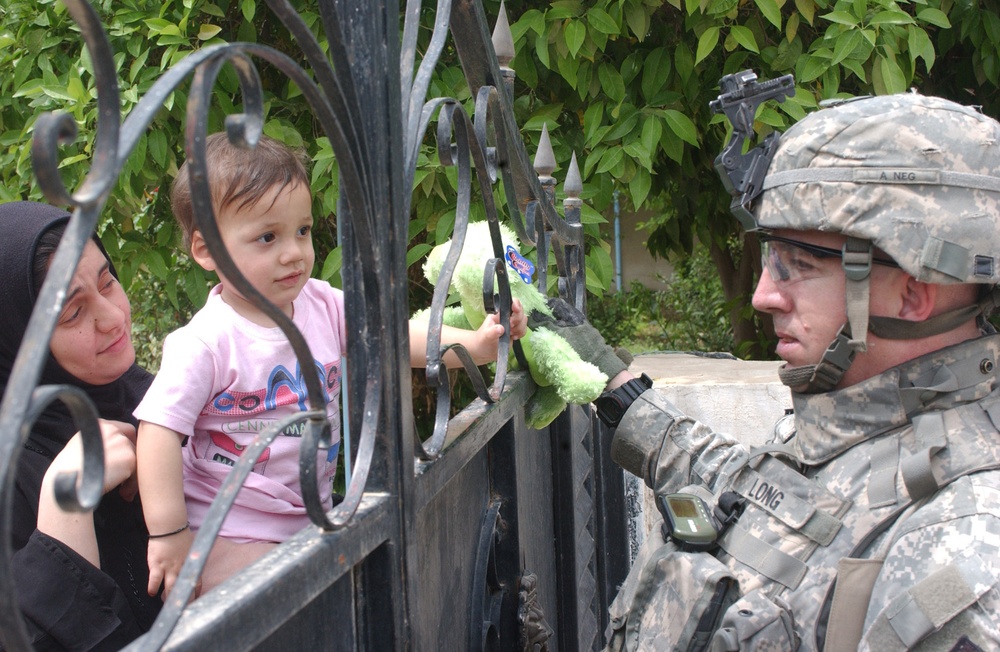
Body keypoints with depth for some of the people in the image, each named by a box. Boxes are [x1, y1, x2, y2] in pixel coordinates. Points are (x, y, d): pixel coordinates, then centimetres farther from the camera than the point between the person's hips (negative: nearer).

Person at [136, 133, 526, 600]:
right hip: (229, 537, -6)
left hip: (312, 520, 6)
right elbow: (159, 431, -19)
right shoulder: (205, 345, -19)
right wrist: (167, 534, -21)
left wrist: (473, 344, -17)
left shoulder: (324, 307, -1)